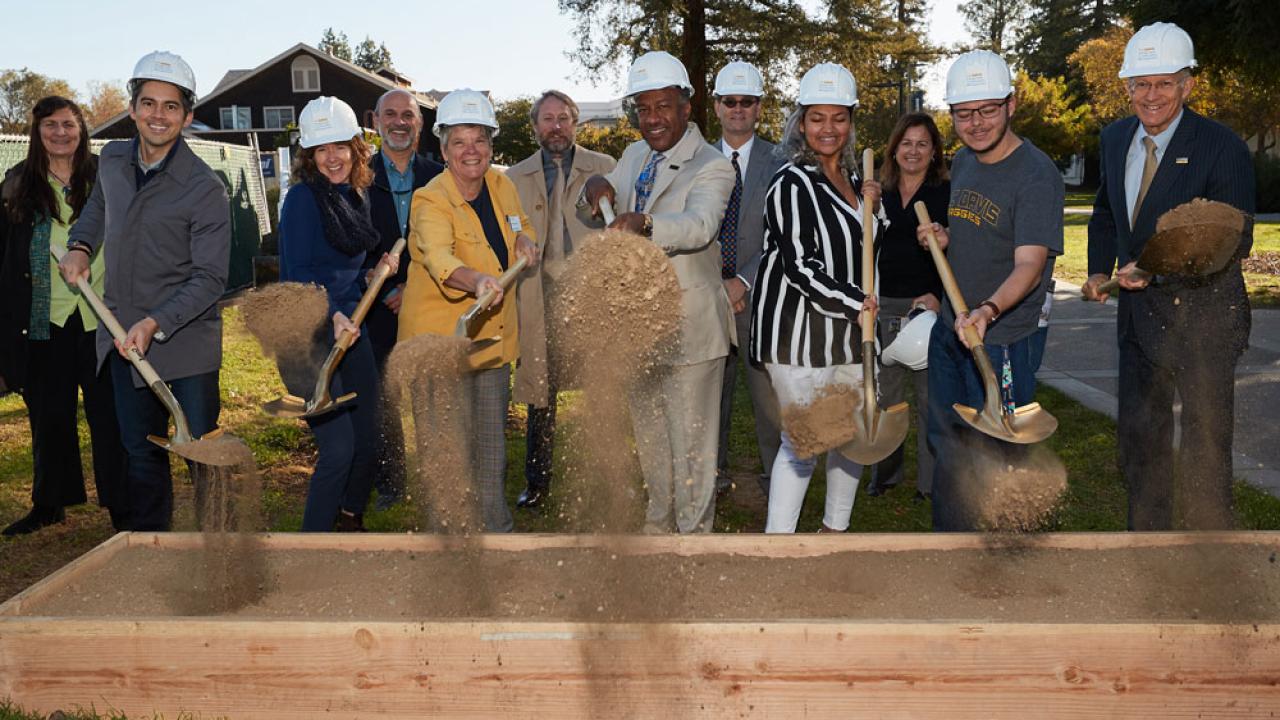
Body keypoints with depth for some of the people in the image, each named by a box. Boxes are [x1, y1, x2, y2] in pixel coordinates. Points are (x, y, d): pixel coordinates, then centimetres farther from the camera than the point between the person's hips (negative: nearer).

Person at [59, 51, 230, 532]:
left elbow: (210, 278, -16)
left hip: (185, 340, -6)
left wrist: (156, 323, -25)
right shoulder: (112, 160, 5)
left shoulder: (205, 188, -14)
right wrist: (80, 247, 11)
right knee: (141, 452, 14)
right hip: (123, 337, 6)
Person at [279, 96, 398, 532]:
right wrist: (330, 316, -30)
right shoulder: (303, 197, -12)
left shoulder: (358, 195, 10)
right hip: (307, 336, -8)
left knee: (368, 442, 13)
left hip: (350, 328, 8)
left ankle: (350, 522, 35)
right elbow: (295, 273, -17)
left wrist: (382, 264, 5)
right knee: (338, 448, -11)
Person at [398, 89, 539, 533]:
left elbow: (518, 226, 22)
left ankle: (495, 526, 33)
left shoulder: (503, 186, 1)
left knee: (492, 442, 16)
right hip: (441, 338, -6)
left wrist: (525, 243, -3)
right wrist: (478, 281, -58)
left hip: (493, 336, 6)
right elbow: (440, 258, -38)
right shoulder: (430, 201, -18)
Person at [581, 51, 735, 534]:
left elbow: (700, 225, -31)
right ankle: (656, 521, 35)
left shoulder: (711, 166, -12)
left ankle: (695, 529, 16)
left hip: (688, 326, -7)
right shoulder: (635, 155, 12)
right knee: (646, 434, 19)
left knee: (690, 437, 2)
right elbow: (602, 212, 21)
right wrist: (597, 189, -3)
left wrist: (644, 222, -49)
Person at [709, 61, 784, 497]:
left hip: (759, 293, -2)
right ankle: (714, 471, 20)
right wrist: (715, 284, -5)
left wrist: (744, 281, -12)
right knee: (709, 387, 8)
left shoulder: (777, 163, 2)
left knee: (769, 390, -1)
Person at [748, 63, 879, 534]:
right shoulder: (791, 183, -11)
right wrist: (855, 301, -16)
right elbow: (799, 265, -18)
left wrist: (873, 206, 5)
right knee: (801, 445, -5)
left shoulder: (852, 178, 13)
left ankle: (836, 528, 32)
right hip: (799, 330, -8)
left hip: (849, 330, 8)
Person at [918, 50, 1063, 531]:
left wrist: (989, 309, -46)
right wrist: (943, 238, 0)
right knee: (947, 448, 19)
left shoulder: (1037, 176, -18)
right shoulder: (962, 163, 7)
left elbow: (1029, 265, -28)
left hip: (1002, 338, -8)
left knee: (998, 460, 2)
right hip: (948, 329, 8)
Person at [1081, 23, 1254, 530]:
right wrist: (1099, 272, 5)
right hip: (1138, 312, 7)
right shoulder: (1116, 138, 4)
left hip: (1202, 317, -7)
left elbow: (1234, 243, -17)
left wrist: (1159, 271, -27)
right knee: (1139, 438, 17)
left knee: (1204, 445, -3)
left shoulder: (1221, 147, -16)